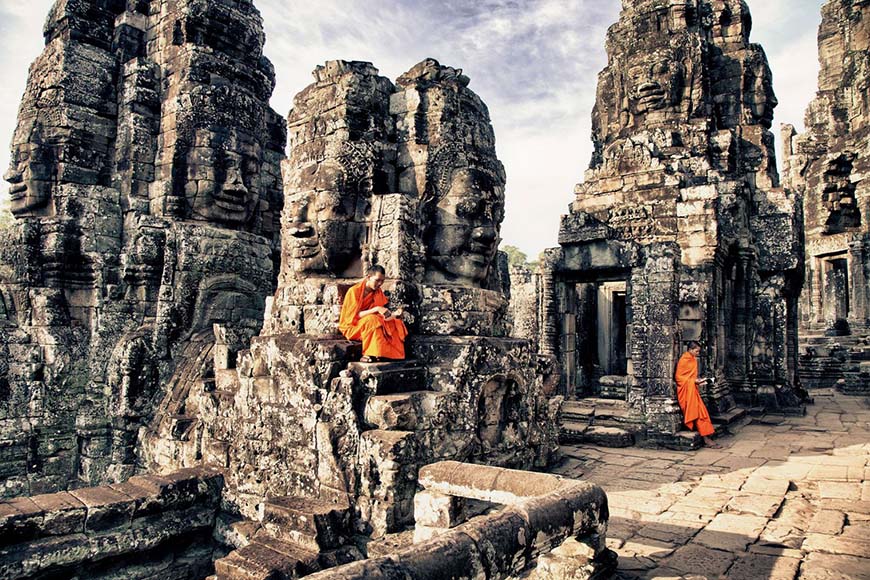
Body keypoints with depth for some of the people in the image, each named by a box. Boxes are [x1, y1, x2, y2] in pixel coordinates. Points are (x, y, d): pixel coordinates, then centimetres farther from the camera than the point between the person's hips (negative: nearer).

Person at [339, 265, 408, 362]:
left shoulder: (378, 292, 3)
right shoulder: (354, 291, -15)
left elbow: (383, 315, -1)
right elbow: (354, 316, -21)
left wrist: (394, 314, -22)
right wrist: (376, 309, -31)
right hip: (352, 326, -6)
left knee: (395, 323, -16)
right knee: (371, 320, -35)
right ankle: (374, 355, -30)